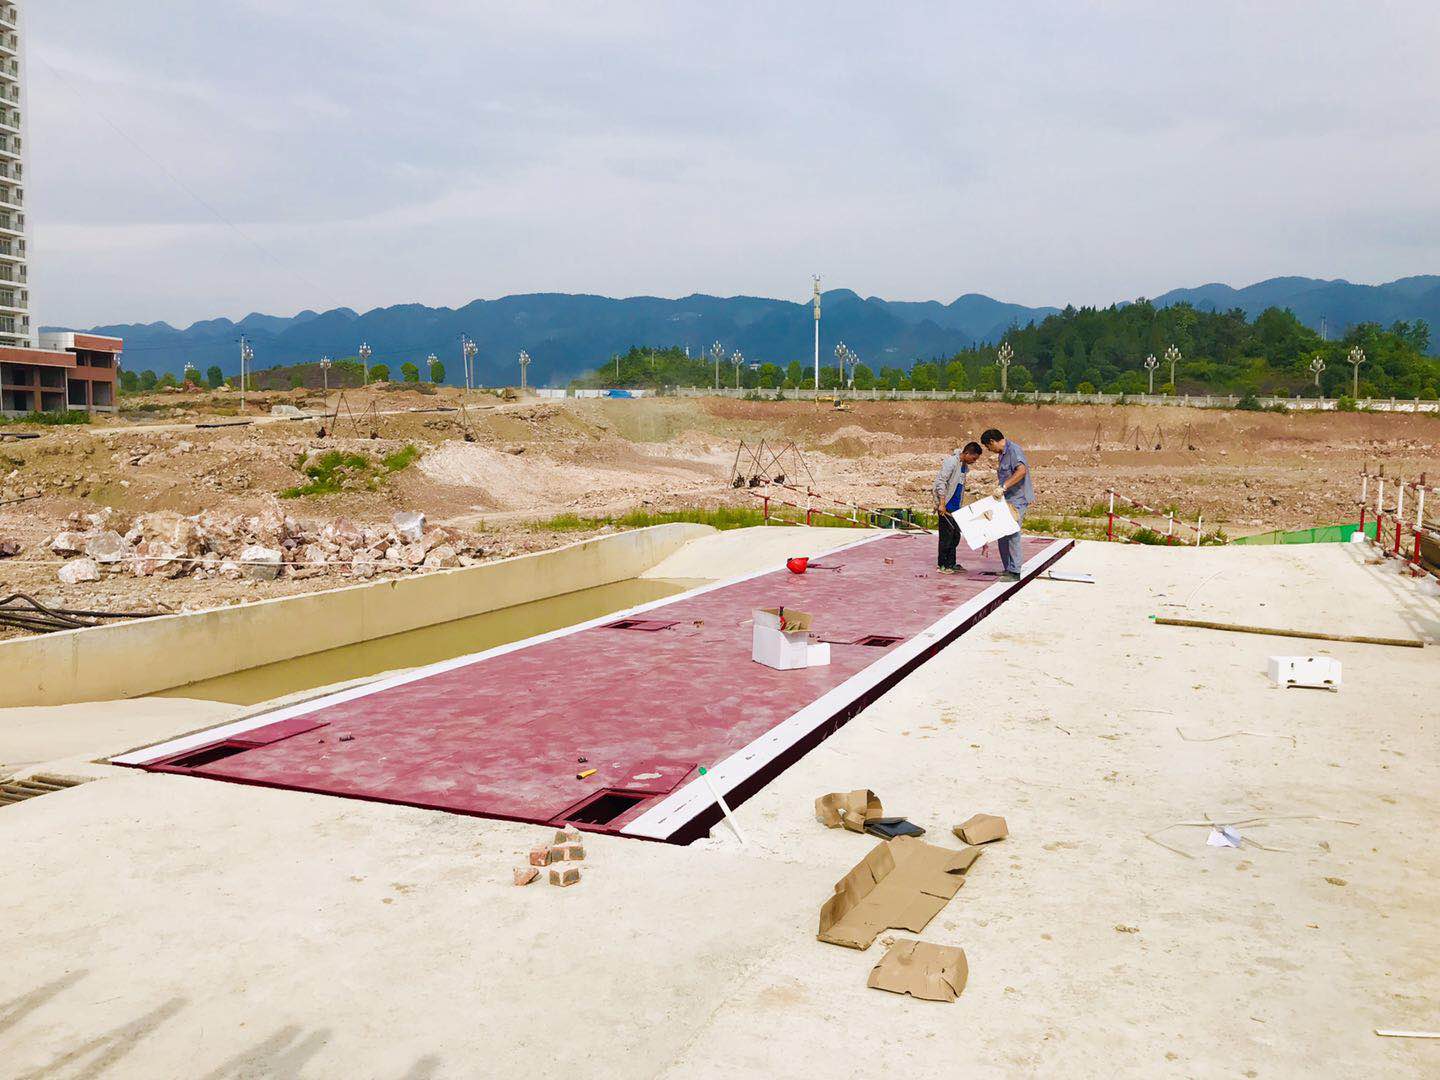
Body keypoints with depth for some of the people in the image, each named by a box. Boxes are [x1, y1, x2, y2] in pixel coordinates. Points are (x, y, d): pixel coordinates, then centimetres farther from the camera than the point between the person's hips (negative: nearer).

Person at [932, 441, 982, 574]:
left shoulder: (964, 465, 12)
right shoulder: (951, 462, -16)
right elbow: (940, 482, -21)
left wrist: (959, 506, 20)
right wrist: (942, 504, -25)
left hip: (955, 506, 9)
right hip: (946, 506, -9)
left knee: (955, 535, 11)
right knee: (946, 534, -5)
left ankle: (951, 564, 19)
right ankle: (943, 565, 2)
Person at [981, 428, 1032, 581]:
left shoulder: (1013, 449, -15)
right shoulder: (1002, 453, 16)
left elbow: (1022, 470, -31)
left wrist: (1003, 487, -32)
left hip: (1017, 499, -10)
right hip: (1007, 499, 10)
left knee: (1012, 534, -8)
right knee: (1003, 534, 11)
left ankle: (1014, 572, -3)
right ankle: (1008, 569, 19)